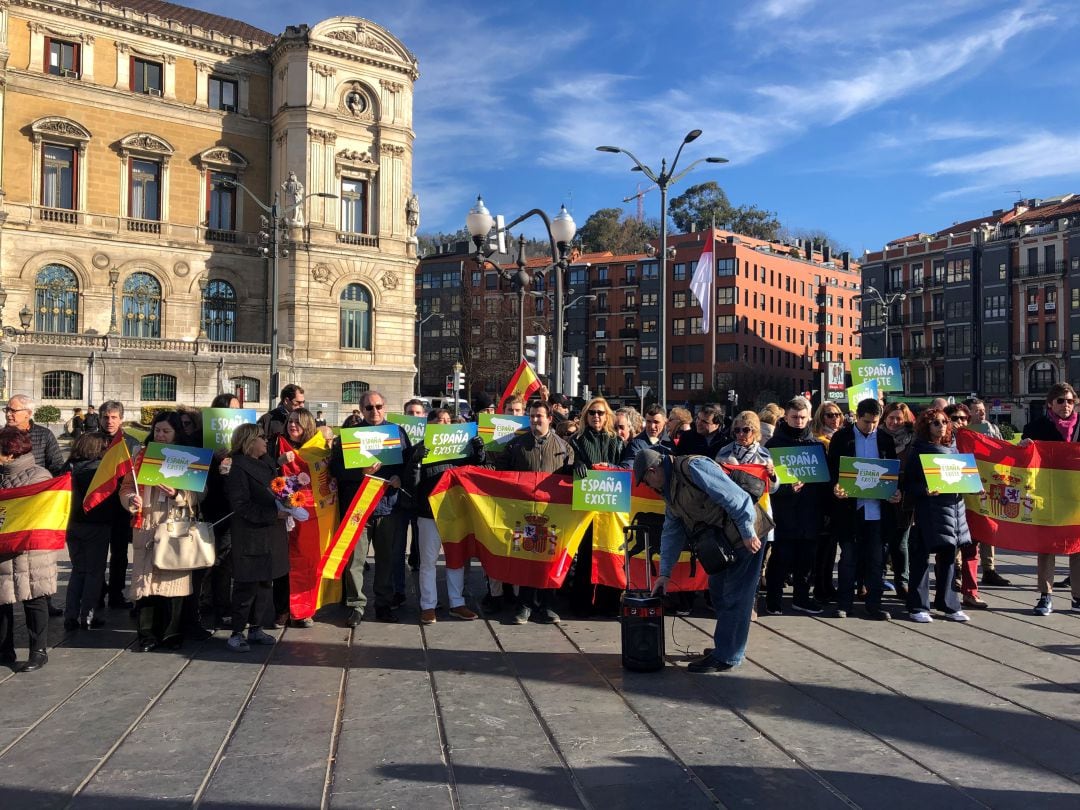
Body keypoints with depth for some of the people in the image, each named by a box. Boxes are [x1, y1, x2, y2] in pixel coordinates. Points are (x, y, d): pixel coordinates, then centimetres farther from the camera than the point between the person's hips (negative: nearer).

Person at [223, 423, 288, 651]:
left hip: (271, 533, 8)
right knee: (247, 585, -2)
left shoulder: (266, 463, 13)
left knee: (266, 583, 12)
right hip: (250, 536, -8)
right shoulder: (238, 467, -11)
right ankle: (237, 633, 9)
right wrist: (273, 514, -22)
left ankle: (256, 628, 23)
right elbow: (241, 505, -17)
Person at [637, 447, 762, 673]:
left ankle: (726, 657, 4)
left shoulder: (693, 468, -21)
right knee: (718, 591, 16)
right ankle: (732, 647, 29)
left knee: (735, 597, -4)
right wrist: (664, 572, 10)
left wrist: (748, 532, -24)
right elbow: (672, 532, 14)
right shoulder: (670, 490, 11)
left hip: (747, 536, -10)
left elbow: (733, 496, -26)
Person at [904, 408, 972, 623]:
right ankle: (918, 607, 4)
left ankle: (948, 605, 20)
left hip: (952, 508, 6)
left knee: (948, 557, 10)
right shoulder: (919, 452, -3)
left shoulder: (952, 449, 13)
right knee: (922, 557, -2)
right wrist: (924, 490, -24)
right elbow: (909, 484, -7)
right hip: (928, 510, -6)